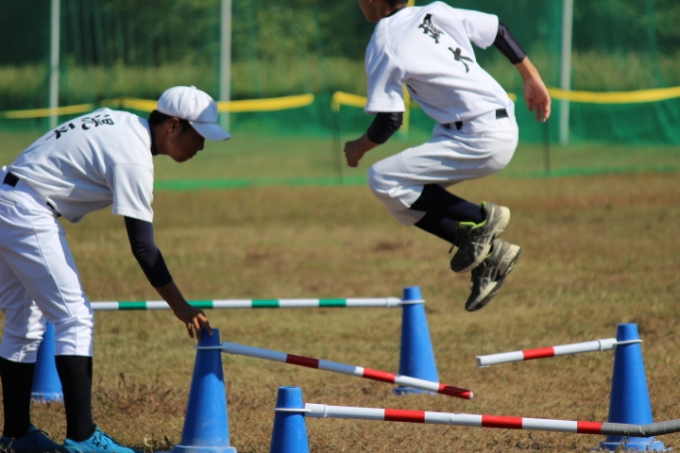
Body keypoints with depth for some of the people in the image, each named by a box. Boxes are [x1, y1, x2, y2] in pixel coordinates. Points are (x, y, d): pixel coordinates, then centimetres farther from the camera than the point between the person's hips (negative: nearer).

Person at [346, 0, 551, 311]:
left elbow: (388, 122, -10)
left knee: (383, 180, -11)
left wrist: (359, 148, 10)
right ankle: (487, 254, 8)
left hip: (482, 140, -9)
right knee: (403, 197, 13)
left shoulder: (383, 48, -10)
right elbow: (498, 31, 14)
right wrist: (532, 78, 24)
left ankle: (480, 218, -6)